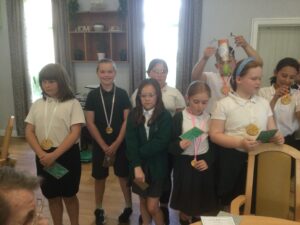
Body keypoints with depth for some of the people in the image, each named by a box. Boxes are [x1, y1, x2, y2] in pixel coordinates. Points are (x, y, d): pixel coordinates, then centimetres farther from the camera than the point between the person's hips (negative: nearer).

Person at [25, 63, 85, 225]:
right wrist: (41, 154, -13)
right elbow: (29, 132, 2)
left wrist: (54, 155, -20)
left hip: (67, 155, -3)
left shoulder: (72, 103, -7)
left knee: (69, 195, 11)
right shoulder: (37, 105, 6)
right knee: (52, 197, 15)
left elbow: (75, 133, -14)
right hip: (43, 157, 4)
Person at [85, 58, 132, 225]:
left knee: (123, 175, 9)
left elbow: (127, 120, -6)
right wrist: (104, 145, -11)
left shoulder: (122, 94, -4)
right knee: (99, 177, 12)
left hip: (120, 143, 0)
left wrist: (116, 144, -12)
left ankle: (128, 207, 29)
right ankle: (99, 209, 30)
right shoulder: (92, 95, -3)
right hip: (99, 144, 1)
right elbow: (90, 123, -6)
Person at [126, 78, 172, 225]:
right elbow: (131, 142, -12)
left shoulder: (165, 116, -9)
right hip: (138, 166, 3)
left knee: (152, 207, 0)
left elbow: (161, 142, -18)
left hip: (157, 166, -3)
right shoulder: (133, 115, -2)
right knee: (142, 201, 19)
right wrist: (137, 166, -22)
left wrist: (139, 152, -14)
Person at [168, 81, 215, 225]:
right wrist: (179, 146, -30)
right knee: (185, 206, 10)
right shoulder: (179, 117, -10)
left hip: (204, 163, 3)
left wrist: (208, 161, -10)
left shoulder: (209, 118, 1)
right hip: (184, 165, -3)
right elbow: (170, 145, -10)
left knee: (200, 204, 17)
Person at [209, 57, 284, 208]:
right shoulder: (224, 104, -7)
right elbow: (214, 134, -11)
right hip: (232, 159, -4)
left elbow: (271, 130, 13)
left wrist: (276, 136, -11)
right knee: (230, 203, 7)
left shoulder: (264, 103, 8)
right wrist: (240, 142, -23)